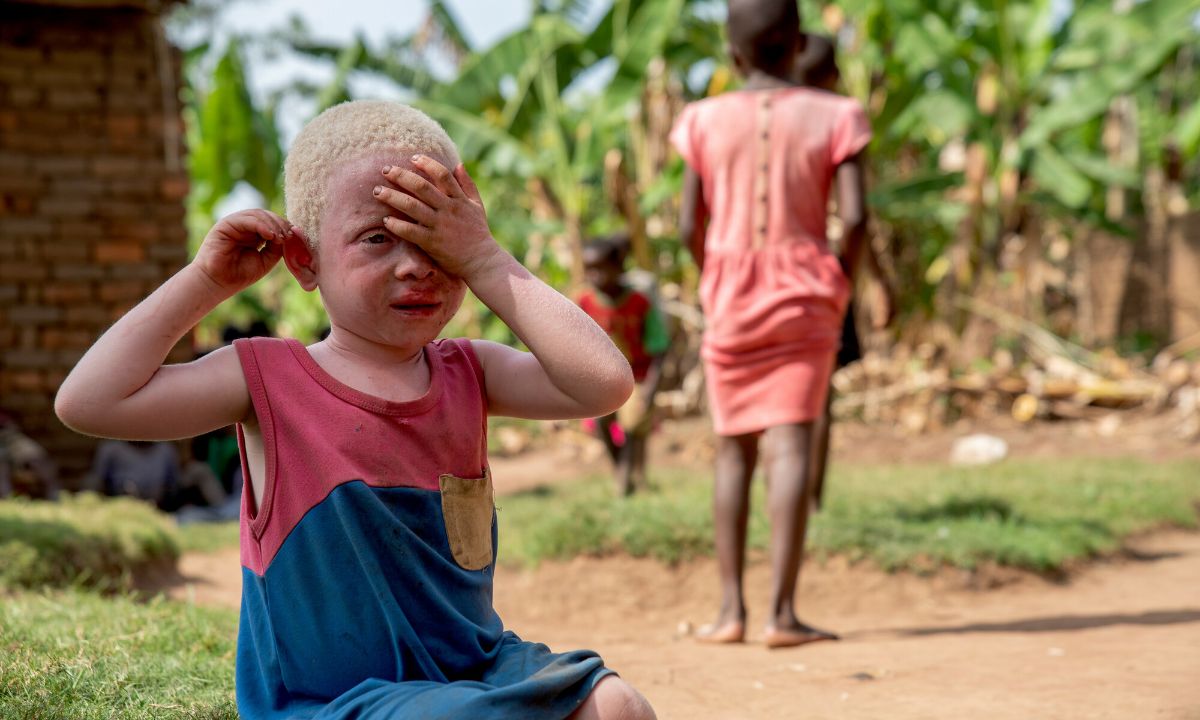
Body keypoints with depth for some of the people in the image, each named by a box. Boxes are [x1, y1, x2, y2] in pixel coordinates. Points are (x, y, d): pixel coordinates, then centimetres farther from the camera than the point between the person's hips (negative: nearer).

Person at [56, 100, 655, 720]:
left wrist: (485, 260, -8)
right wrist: (207, 280, -8)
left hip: (474, 668, 5)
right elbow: (87, 401, -13)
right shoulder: (271, 380, -6)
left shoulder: (469, 375, 5)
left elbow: (604, 383, -10)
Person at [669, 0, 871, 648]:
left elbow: (689, 227, 0)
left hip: (730, 302, 1)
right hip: (802, 301, -1)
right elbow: (854, 217, -10)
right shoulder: (833, 117, -2)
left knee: (733, 450, 10)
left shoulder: (704, 121, 0)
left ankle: (731, 609, 7)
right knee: (790, 446, -4)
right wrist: (841, 283, 6)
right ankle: (782, 612, -10)